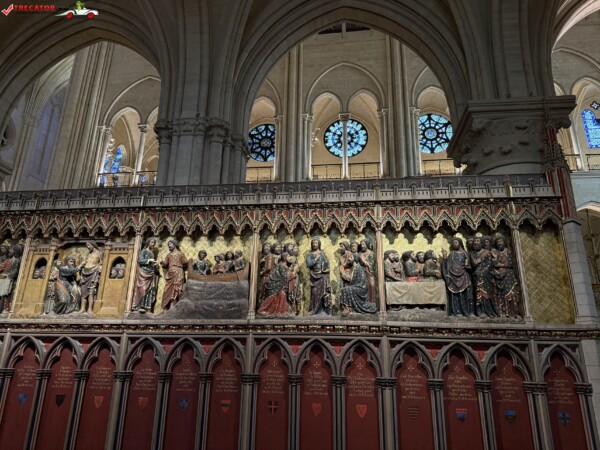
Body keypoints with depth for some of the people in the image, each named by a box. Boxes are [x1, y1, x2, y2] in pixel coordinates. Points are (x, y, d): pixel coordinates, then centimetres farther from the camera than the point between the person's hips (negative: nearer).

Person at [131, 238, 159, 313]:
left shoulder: (152, 253, 20)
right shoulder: (143, 251, 2)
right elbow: (140, 260, -10)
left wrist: (156, 265, 2)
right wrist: (149, 260, -16)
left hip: (151, 273, 6)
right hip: (143, 273, -6)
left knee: (150, 290, -3)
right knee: (143, 289, -13)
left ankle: (145, 306, -5)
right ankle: (139, 306, -14)